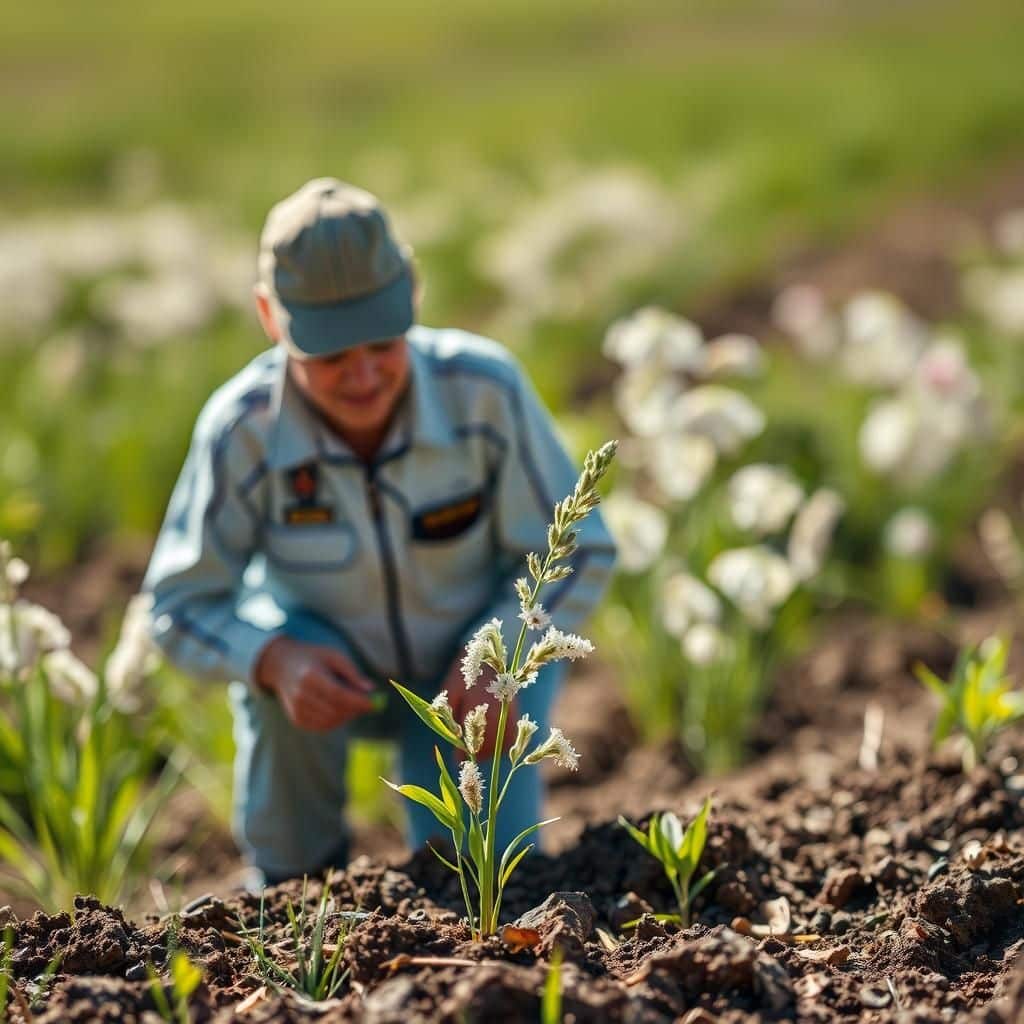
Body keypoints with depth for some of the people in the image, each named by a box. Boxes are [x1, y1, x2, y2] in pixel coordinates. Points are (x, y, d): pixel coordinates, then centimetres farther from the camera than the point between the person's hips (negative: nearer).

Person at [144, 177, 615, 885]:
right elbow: (182, 609, -19)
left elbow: (578, 555, -17)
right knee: (274, 643, -34)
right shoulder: (241, 429, -28)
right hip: (342, 674, 1)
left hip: (484, 664, -1)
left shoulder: (486, 389, -29)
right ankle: (297, 878, -7)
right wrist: (274, 661, -40)